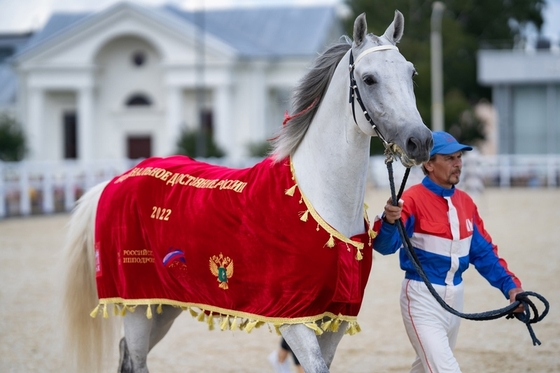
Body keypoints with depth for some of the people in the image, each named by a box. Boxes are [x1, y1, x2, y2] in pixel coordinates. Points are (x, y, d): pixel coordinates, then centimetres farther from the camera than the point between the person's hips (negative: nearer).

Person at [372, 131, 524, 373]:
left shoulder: (465, 203, 6)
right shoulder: (413, 198, -15)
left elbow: (483, 252, 11)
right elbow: (384, 245, -27)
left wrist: (509, 285, 0)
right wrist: (389, 221, -49)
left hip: (455, 297, 7)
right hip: (422, 297, -7)